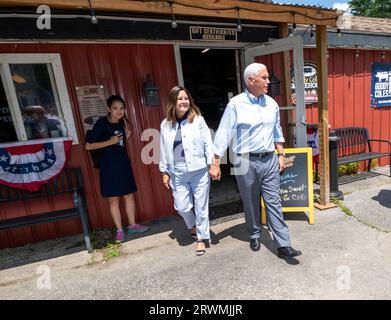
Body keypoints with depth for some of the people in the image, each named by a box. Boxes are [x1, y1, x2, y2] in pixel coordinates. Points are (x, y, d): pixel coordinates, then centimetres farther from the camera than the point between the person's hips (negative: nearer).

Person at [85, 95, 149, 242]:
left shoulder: (122, 122, 6)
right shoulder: (101, 123, -11)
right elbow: (88, 145, -12)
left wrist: (126, 136, -1)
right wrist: (109, 142, -19)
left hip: (124, 163, 6)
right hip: (109, 165, -5)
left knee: (129, 196, 11)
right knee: (113, 200, 4)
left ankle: (132, 225, 27)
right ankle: (119, 230, 18)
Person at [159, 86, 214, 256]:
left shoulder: (198, 120, -2)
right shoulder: (165, 124, 5)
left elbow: (208, 143, -3)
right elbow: (164, 150, 8)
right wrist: (164, 172, 9)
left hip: (199, 170, -2)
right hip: (178, 173, 3)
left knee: (201, 205, 7)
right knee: (181, 206, 7)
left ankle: (202, 237, 28)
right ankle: (193, 226, 42)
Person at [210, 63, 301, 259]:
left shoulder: (271, 103, 8)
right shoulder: (236, 104, -8)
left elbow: (277, 132, 17)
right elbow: (223, 135, -10)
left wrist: (281, 155, 12)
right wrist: (215, 164, -12)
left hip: (270, 160, 4)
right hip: (247, 162, -3)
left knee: (274, 202, 5)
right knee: (251, 203, 11)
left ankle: (283, 245, 14)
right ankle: (254, 236, 33)